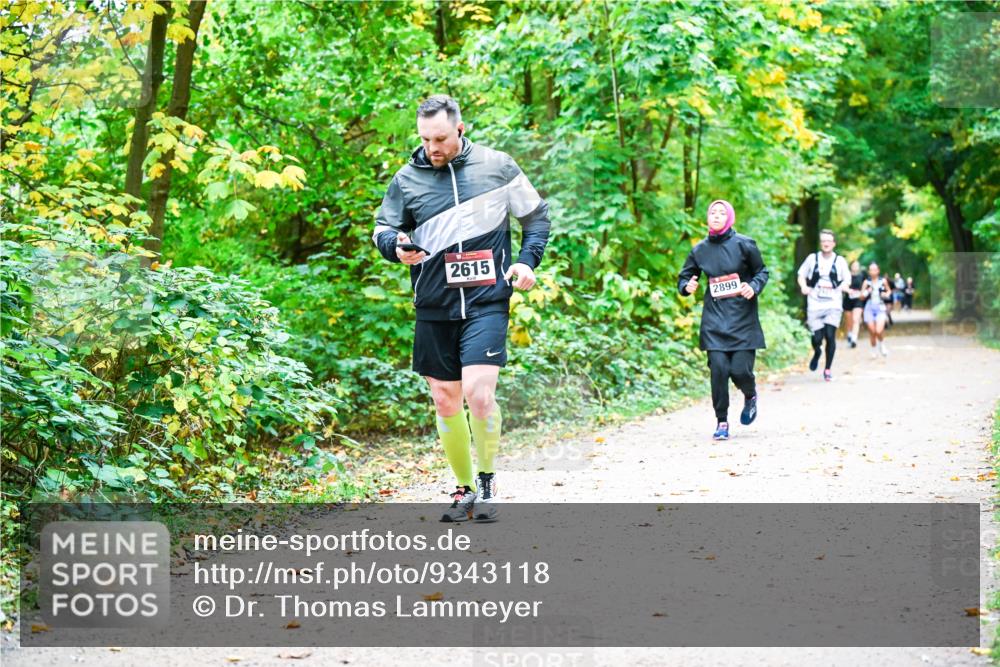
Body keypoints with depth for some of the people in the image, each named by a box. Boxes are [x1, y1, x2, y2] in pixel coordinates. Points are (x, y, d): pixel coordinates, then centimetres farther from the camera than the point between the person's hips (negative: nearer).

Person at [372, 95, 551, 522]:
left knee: (478, 392, -18)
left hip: (487, 301, -3)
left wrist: (527, 262, -2)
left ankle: (487, 478, 4)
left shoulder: (496, 166, 1)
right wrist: (396, 246, -11)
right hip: (434, 309, 3)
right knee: (445, 401, 7)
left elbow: (537, 216, 12)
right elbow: (382, 229, 12)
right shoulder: (407, 178, 3)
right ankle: (465, 488, 23)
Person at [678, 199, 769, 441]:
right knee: (719, 369, -8)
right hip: (714, 319, 2)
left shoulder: (743, 244, -3)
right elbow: (685, 276, 15)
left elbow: (761, 272, 6)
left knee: (740, 370, -9)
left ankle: (750, 396, 28)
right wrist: (687, 286, -7)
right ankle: (721, 422, 6)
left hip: (742, 317, -2)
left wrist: (754, 287, -13)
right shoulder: (700, 249, 5)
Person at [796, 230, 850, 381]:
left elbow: (847, 279, 13)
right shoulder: (812, 258, 5)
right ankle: (817, 352, 33)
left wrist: (842, 286, -10)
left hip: (833, 304, 0)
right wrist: (803, 286, -8)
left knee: (830, 335, -11)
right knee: (817, 337, -5)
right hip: (815, 304, 0)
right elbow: (801, 275, 12)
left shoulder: (840, 261, 5)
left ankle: (828, 368, 5)